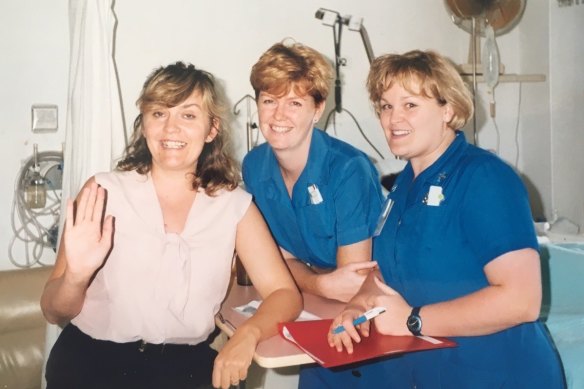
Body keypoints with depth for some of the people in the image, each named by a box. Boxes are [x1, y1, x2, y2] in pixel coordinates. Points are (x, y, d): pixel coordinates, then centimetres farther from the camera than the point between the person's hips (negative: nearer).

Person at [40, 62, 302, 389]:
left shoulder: (235, 205, 5)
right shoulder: (105, 191, -1)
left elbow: (285, 294, 1)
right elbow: (54, 312, 1)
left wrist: (247, 335, -19)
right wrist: (77, 276, -22)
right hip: (93, 359, -2)